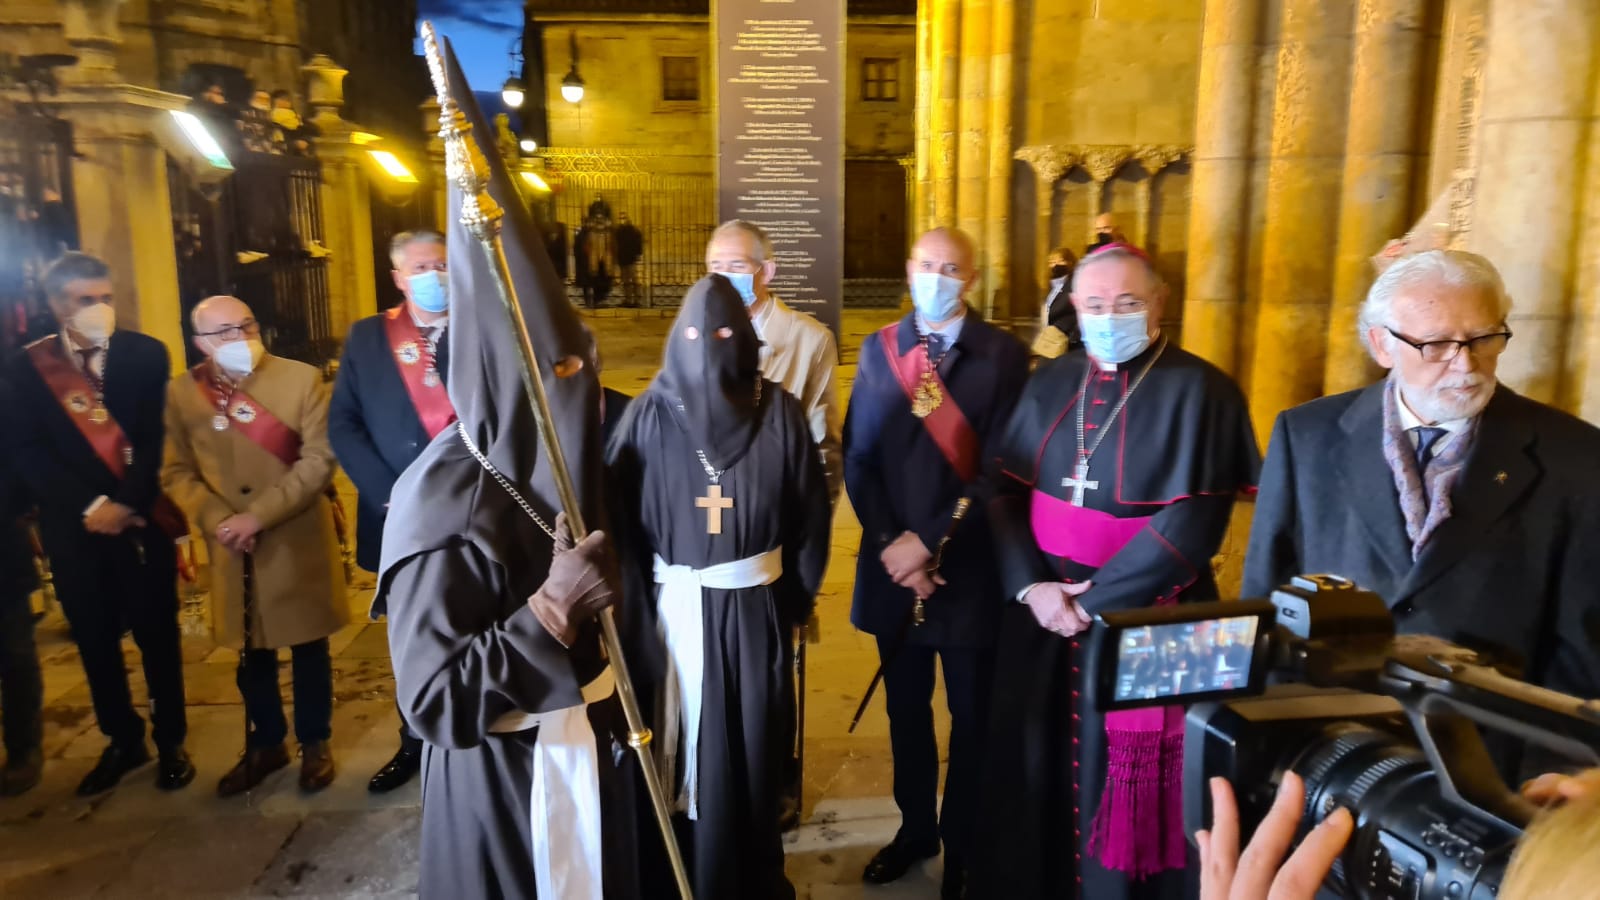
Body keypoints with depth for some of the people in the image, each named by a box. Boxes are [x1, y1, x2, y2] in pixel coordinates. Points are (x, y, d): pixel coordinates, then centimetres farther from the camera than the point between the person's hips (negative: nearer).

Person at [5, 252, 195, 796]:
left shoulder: (145, 354, 1)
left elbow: (157, 439, -4)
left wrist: (126, 504, -14)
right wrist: (88, 505, -13)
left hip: (142, 517, -1)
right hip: (75, 526, 2)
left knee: (157, 634, 7)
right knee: (95, 640, 11)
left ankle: (170, 741, 21)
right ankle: (122, 741, 27)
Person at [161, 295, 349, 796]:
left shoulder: (301, 379, -7)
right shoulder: (181, 393, 2)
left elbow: (319, 460, -13)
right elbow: (177, 472, 4)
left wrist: (260, 514, -19)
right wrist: (217, 520, -13)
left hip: (297, 540, -2)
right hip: (231, 549, 3)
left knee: (308, 649, 11)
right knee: (251, 654, 16)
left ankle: (314, 744, 28)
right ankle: (265, 745, 35)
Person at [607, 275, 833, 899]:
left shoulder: (778, 411, -5)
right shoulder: (649, 414, -6)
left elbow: (811, 512, 0)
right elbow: (620, 516, -5)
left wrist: (797, 597, 2)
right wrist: (637, 605, -6)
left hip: (755, 607, 1)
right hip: (675, 610, 0)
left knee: (752, 750, 14)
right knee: (684, 751, 13)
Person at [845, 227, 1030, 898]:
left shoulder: (1002, 355, -6)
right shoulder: (878, 350, 4)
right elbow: (857, 457, 0)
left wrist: (929, 541, -17)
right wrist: (889, 546, -11)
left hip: (968, 568, -3)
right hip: (893, 564, 3)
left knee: (971, 719, 13)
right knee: (905, 710, 18)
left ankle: (964, 845, 34)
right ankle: (915, 828, 40)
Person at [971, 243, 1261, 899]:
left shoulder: (1199, 391, -8)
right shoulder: (1050, 385, 6)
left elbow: (1191, 522, -15)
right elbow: (1005, 492, 3)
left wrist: (1093, 601, -15)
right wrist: (1031, 585, -11)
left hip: (1142, 623, -4)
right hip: (1042, 614, 4)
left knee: (1125, 782, 7)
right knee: (1039, 767, 15)